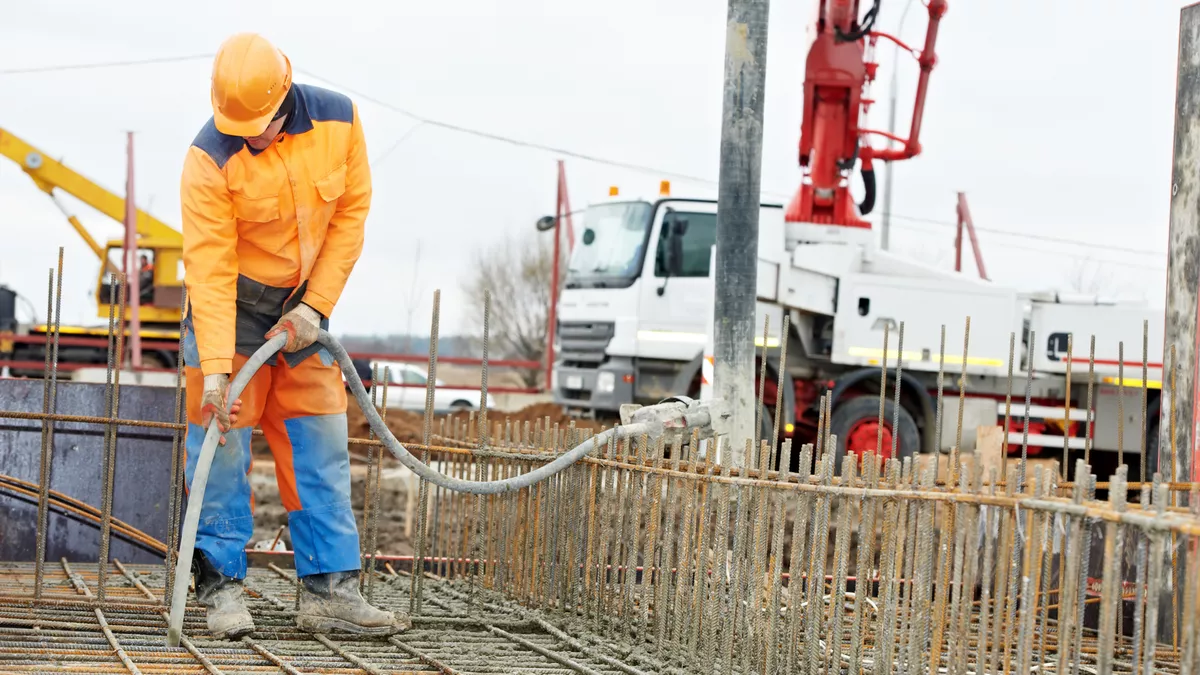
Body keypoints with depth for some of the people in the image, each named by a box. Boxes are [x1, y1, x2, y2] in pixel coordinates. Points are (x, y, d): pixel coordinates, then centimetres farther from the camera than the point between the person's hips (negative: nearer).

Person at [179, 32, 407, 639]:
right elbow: (208, 269, -26)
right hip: (230, 303, -4)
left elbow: (351, 214, -4)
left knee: (321, 442, 2)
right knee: (222, 438, -7)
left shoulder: (337, 119, -14)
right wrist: (215, 368, -33)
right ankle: (221, 585, 3)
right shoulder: (209, 158, -24)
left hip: (304, 304, 4)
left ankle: (328, 589, 5)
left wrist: (316, 307, -11)